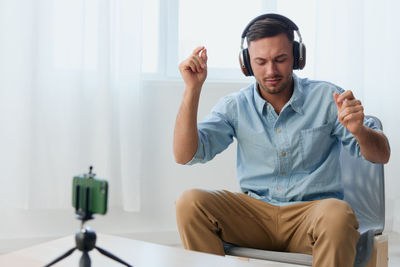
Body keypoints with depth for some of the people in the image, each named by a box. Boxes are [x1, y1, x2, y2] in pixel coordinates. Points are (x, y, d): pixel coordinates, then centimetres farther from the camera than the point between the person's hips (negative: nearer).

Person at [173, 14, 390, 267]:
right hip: (254, 212, 2)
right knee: (190, 203, -22)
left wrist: (358, 130, -23)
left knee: (337, 215, -36)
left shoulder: (326, 97, 0)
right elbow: (185, 155, -6)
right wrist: (193, 88, -13)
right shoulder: (234, 107, 4)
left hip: (313, 210, -1)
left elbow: (382, 156, 0)